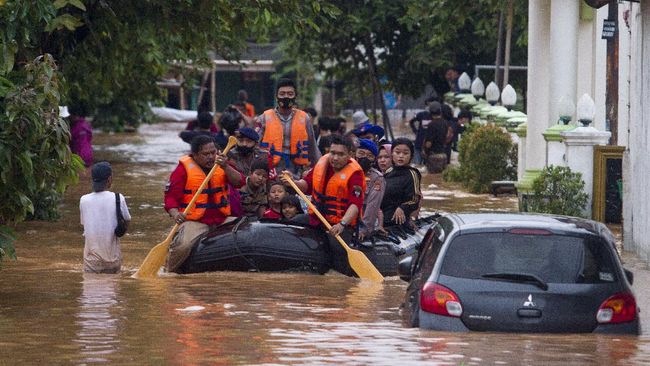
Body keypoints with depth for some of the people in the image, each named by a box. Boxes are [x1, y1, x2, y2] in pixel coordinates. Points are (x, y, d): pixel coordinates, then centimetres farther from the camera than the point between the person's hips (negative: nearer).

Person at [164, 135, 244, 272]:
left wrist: (225, 167, -21)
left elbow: (239, 182, -4)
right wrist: (175, 214, -28)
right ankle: (168, 271, -1)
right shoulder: (184, 169, -3)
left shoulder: (221, 163, 10)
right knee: (183, 245, -31)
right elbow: (170, 197, -8)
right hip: (195, 222, -5)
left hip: (221, 220, 5)